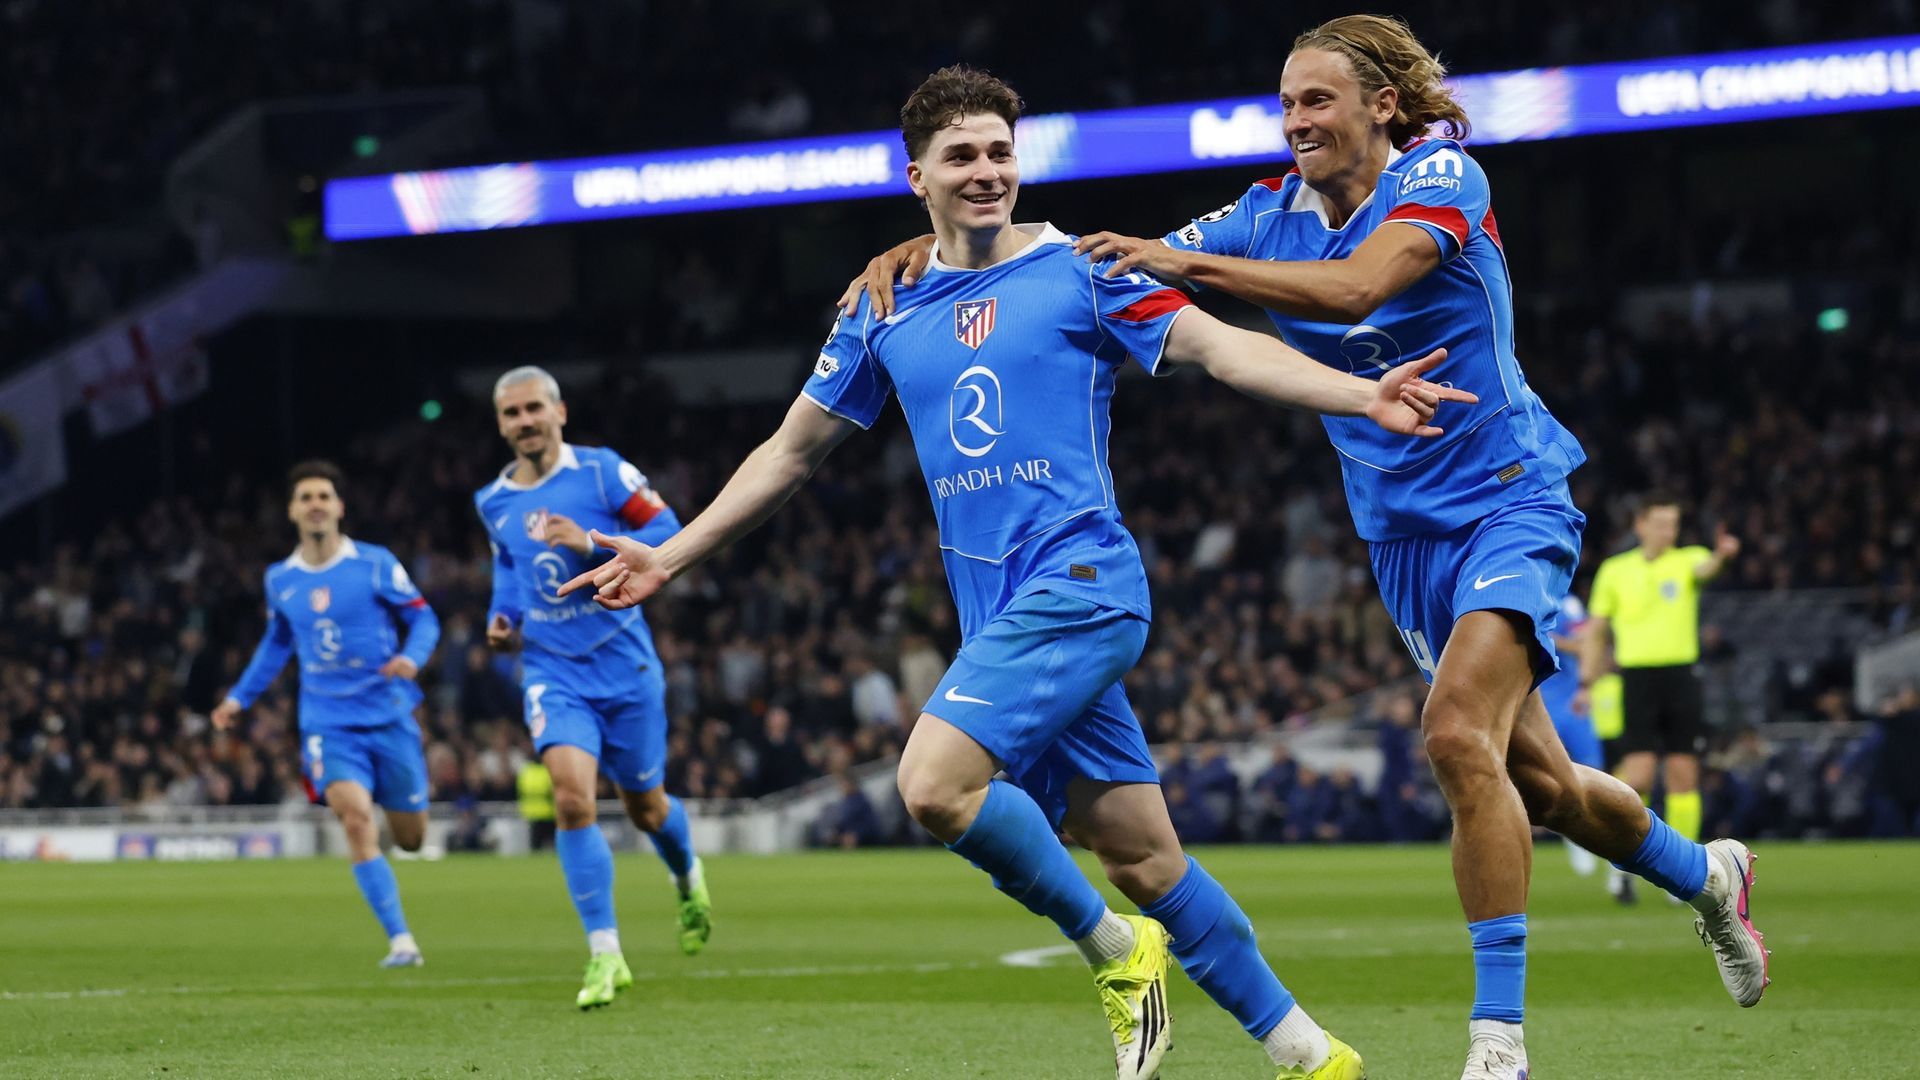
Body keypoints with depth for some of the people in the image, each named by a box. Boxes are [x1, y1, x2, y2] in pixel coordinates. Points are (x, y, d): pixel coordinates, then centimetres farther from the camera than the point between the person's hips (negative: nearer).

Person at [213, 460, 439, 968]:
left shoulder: (376, 564, -3)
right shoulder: (279, 579, 7)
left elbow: (423, 619, 2)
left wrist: (412, 657, -18)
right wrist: (240, 697, 20)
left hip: (388, 715, -1)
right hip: (327, 722, 1)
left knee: (410, 838, 3)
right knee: (356, 817, -22)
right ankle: (400, 940, -19)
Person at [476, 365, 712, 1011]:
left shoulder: (602, 472, -7)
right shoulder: (493, 502, 7)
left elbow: (668, 531, -10)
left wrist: (592, 545, -21)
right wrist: (502, 617, 7)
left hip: (624, 665, -2)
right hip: (553, 672, 2)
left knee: (645, 807, 11)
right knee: (572, 796, -21)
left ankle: (688, 880, 49)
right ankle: (605, 957, -17)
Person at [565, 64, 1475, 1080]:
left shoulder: (1075, 272, 0)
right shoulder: (884, 311, 15)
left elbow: (1222, 347, -6)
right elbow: (791, 452, 22)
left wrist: (1360, 395, -21)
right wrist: (667, 557, 20)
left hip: (1079, 578, -6)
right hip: (1000, 613, 6)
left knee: (936, 783, -23)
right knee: (1140, 858, 5)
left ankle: (1114, 948, -4)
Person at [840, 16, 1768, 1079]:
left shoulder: (1441, 177, -14)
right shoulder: (1271, 215, 2)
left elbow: (1357, 286, -34)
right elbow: (1094, 269, 0)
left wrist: (1188, 263, -37)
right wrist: (927, 248, -12)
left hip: (1511, 503, -7)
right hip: (1405, 538, 7)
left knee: (1457, 732, -26)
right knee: (1535, 781, 13)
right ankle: (1706, 875, 42)